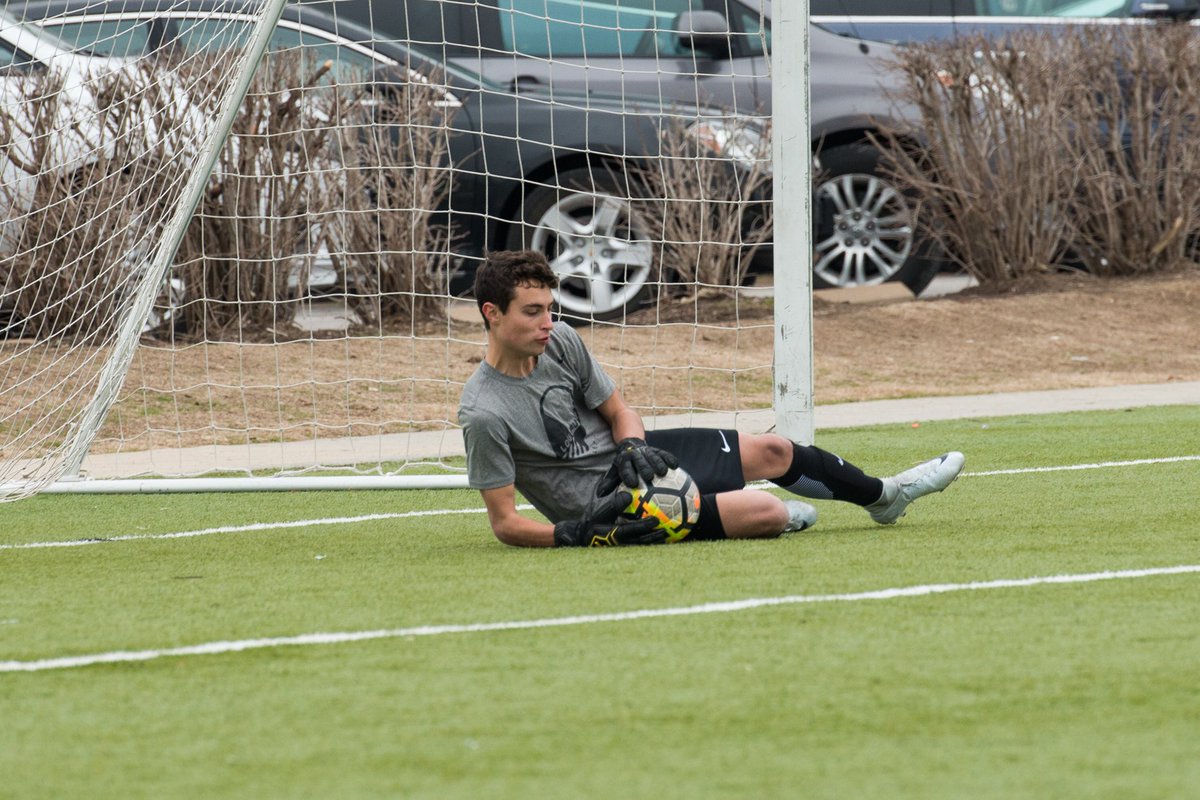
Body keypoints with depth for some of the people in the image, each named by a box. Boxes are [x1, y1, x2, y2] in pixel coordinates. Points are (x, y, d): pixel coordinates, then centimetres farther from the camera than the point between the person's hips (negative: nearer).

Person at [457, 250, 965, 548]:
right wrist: (574, 535, -33)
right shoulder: (485, 414, -27)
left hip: (629, 453, 7)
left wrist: (632, 449, -15)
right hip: (607, 504, -7)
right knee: (768, 515, -15)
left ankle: (883, 497, 37)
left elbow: (618, 410, 6)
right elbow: (504, 522, -21)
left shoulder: (559, 341, -7)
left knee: (771, 451, 11)